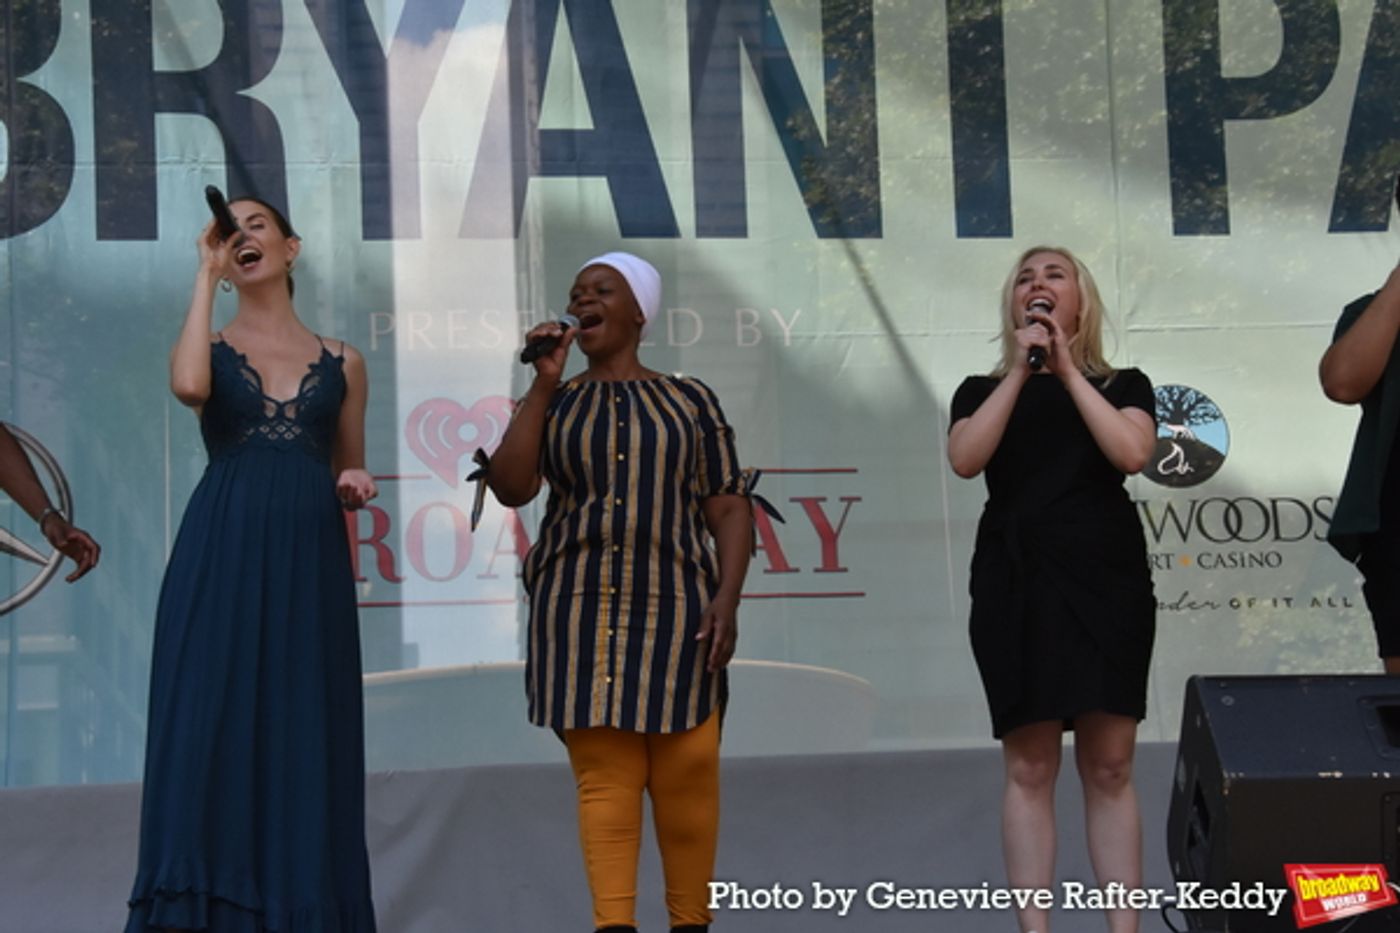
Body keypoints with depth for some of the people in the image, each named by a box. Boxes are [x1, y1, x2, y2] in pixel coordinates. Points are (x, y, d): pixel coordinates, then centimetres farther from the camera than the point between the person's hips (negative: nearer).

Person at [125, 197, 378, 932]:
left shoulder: (341, 363, 15)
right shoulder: (210, 348, 9)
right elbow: (187, 386, -17)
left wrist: (356, 483, 0)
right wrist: (205, 274, -7)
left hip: (309, 561, 2)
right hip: (220, 556, -2)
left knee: (305, 737, 0)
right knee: (210, 727, -9)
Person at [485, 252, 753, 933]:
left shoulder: (689, 401, 9)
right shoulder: (553, 405, 12)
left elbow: (728, 507, 6)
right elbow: (509, 487, -3)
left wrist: (728, 597, -8)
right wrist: (544, 383, -4)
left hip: (673, 611, -1)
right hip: (581, 614, 1)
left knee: (686, 776, -3)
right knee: (603, 775, -4)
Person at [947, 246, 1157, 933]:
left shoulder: (1121, 384, 12)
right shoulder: (982, 390, 13)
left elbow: (1131, 453, -8)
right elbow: (965, 459, -7)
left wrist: (1068, 369, -6)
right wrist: (1020, 371, -8)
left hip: (1106, 581, 0)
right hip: (1016, 586, 0)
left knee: (1109, 766, -2)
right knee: (1029, 767, -4)